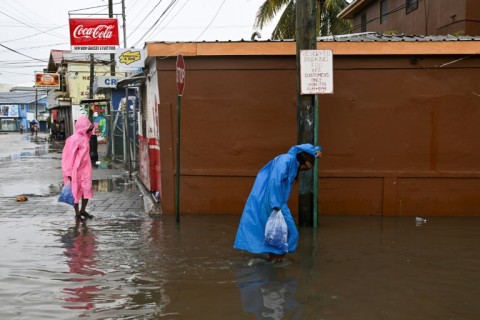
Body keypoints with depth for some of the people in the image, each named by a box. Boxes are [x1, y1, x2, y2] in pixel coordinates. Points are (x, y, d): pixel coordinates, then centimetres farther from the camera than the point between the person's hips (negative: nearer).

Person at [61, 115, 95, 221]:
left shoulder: (85, 137, 7)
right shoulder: (75, 139, -17)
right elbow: (71, 156, -17)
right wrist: (69, 172, -17)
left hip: (85, 168, 7)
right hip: (77, 169, -7)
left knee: (87, 190, 8)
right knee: (76, 191, 4)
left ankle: (83, 211, 22)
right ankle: (77, 213, 13)